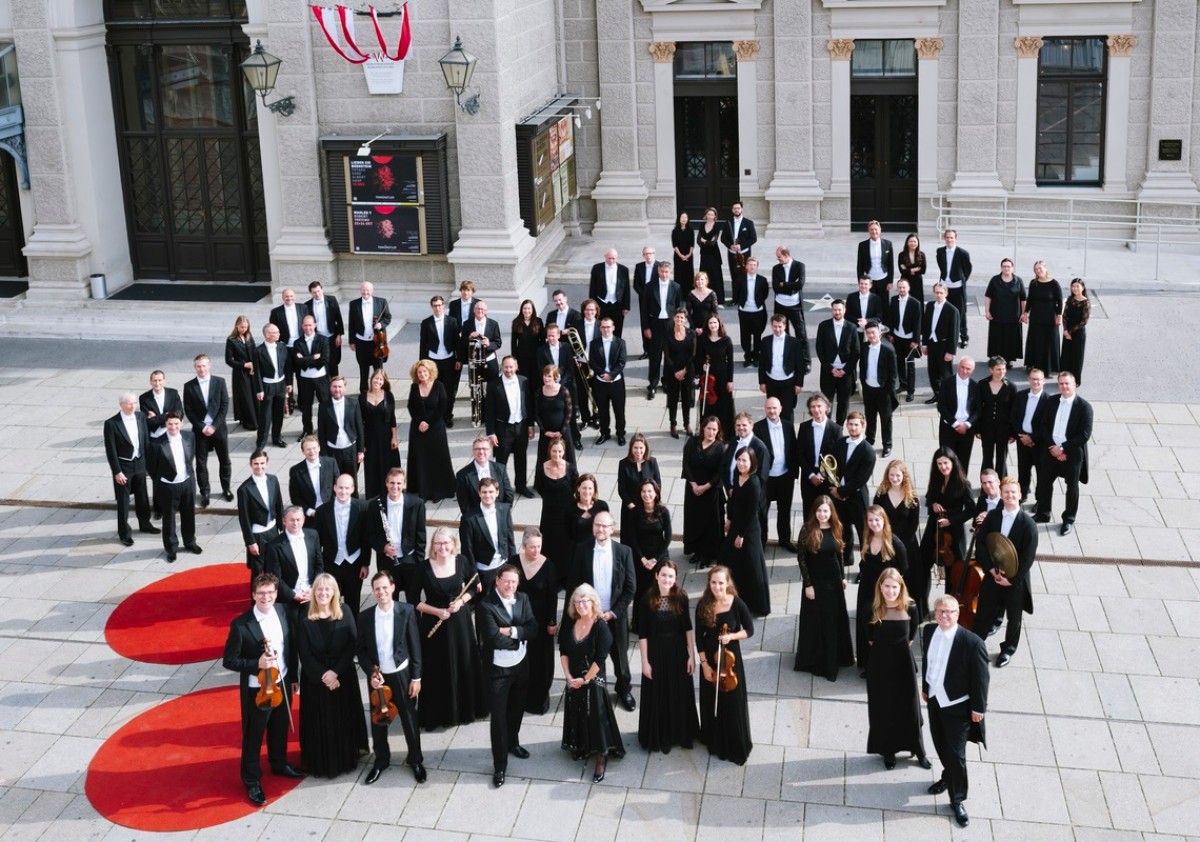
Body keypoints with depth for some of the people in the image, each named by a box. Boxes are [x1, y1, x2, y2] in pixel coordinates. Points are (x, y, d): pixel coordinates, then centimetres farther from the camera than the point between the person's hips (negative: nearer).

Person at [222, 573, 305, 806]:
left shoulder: (282, 613, -6)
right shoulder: (241, 625, -24)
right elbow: (228, 660, -17)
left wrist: (293, 677, 12)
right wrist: (257, 664, -30)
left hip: (282, 684, 5)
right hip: (257, 690, -5)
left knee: (280, 729, 26)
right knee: (253, 738, 12)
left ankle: (279, 764, 49)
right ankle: (252, 781, 29)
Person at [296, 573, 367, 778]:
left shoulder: (345, 612, -6)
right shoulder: (305, 619, -10)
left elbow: (353, 645, -8)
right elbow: (304, 654, -9)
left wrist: (336, 672, -15)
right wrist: (323, 675, -15)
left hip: (343, 676, 1)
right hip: (315, 679, -1)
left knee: (344, 719, 12)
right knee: (320, 721, 7)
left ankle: (346, 758, 29)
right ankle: (321, 763, 20)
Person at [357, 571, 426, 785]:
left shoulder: (406, 611, -10)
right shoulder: (365, 616, -6)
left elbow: (415, 646, -6)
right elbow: (361, 650, 1)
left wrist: (416, 677, -7)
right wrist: (371, 673, -13)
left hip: (402, 675, -1)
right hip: (377, 677, 2)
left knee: (409, 719, 11)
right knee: (378, 721, 14)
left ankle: (415, 760, 29)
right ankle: (381, 760, 33)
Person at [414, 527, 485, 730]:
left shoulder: (462, 561, -8)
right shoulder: (424, 567, -16)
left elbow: (474, 587, 7)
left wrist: (461, 601, -11)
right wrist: (437, 611, -19)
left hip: (460, 621, 3)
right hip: (434, 623, -3)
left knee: (464, 665, 14)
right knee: (438, 670, 6)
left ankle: (466, 709, 34)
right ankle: (439, 714, 22)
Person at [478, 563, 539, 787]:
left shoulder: (523, 599, -1)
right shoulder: (486, 605, -19)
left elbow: (533, 629, -8)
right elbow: (493, 638, -26)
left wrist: (511, 631, -22)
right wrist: (520, 639, -15)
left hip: (521, 665, 5)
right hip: (498, 668, -5)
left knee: (517, 709, 23)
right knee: (498, 717, 1)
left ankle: (513, 743, 48)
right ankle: (499, 766, 10)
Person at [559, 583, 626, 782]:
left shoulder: (601, 627, -17)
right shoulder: (569, 624, -2)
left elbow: (600, 659, -18)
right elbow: (563, 652, 2)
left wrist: (585, 679, -14)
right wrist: (568, 676, -8)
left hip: (593, 680, -5)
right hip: (573, 679, 5)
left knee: (596, 717, -1)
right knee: (576, 715, 16)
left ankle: (601, 758, 9)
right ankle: (580, 748, 36)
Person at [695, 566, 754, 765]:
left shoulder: (737, 604, -15)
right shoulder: (703, 606, -10)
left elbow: (749, 631, -3)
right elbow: (699, 638, -4)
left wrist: (732, 636, -21)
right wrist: (704, 664, -7)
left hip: (731, 658, -2)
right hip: (709, 659, 2)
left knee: (733, 704, 7)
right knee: (711, 702, 16)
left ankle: (736, 747, 24)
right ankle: (714, 742, 36)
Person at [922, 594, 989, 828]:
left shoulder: (972, 643, -25)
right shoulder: (929, 631, -8)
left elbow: (980, 678, -17)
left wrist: (978, 708, -11)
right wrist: (925, 687, 16)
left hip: (958, 705, -6)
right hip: (935, 700, 6)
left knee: (956, 754, 1)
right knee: (940, 744, 24)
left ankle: (957, 800, 19)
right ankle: (948, 777, 50)